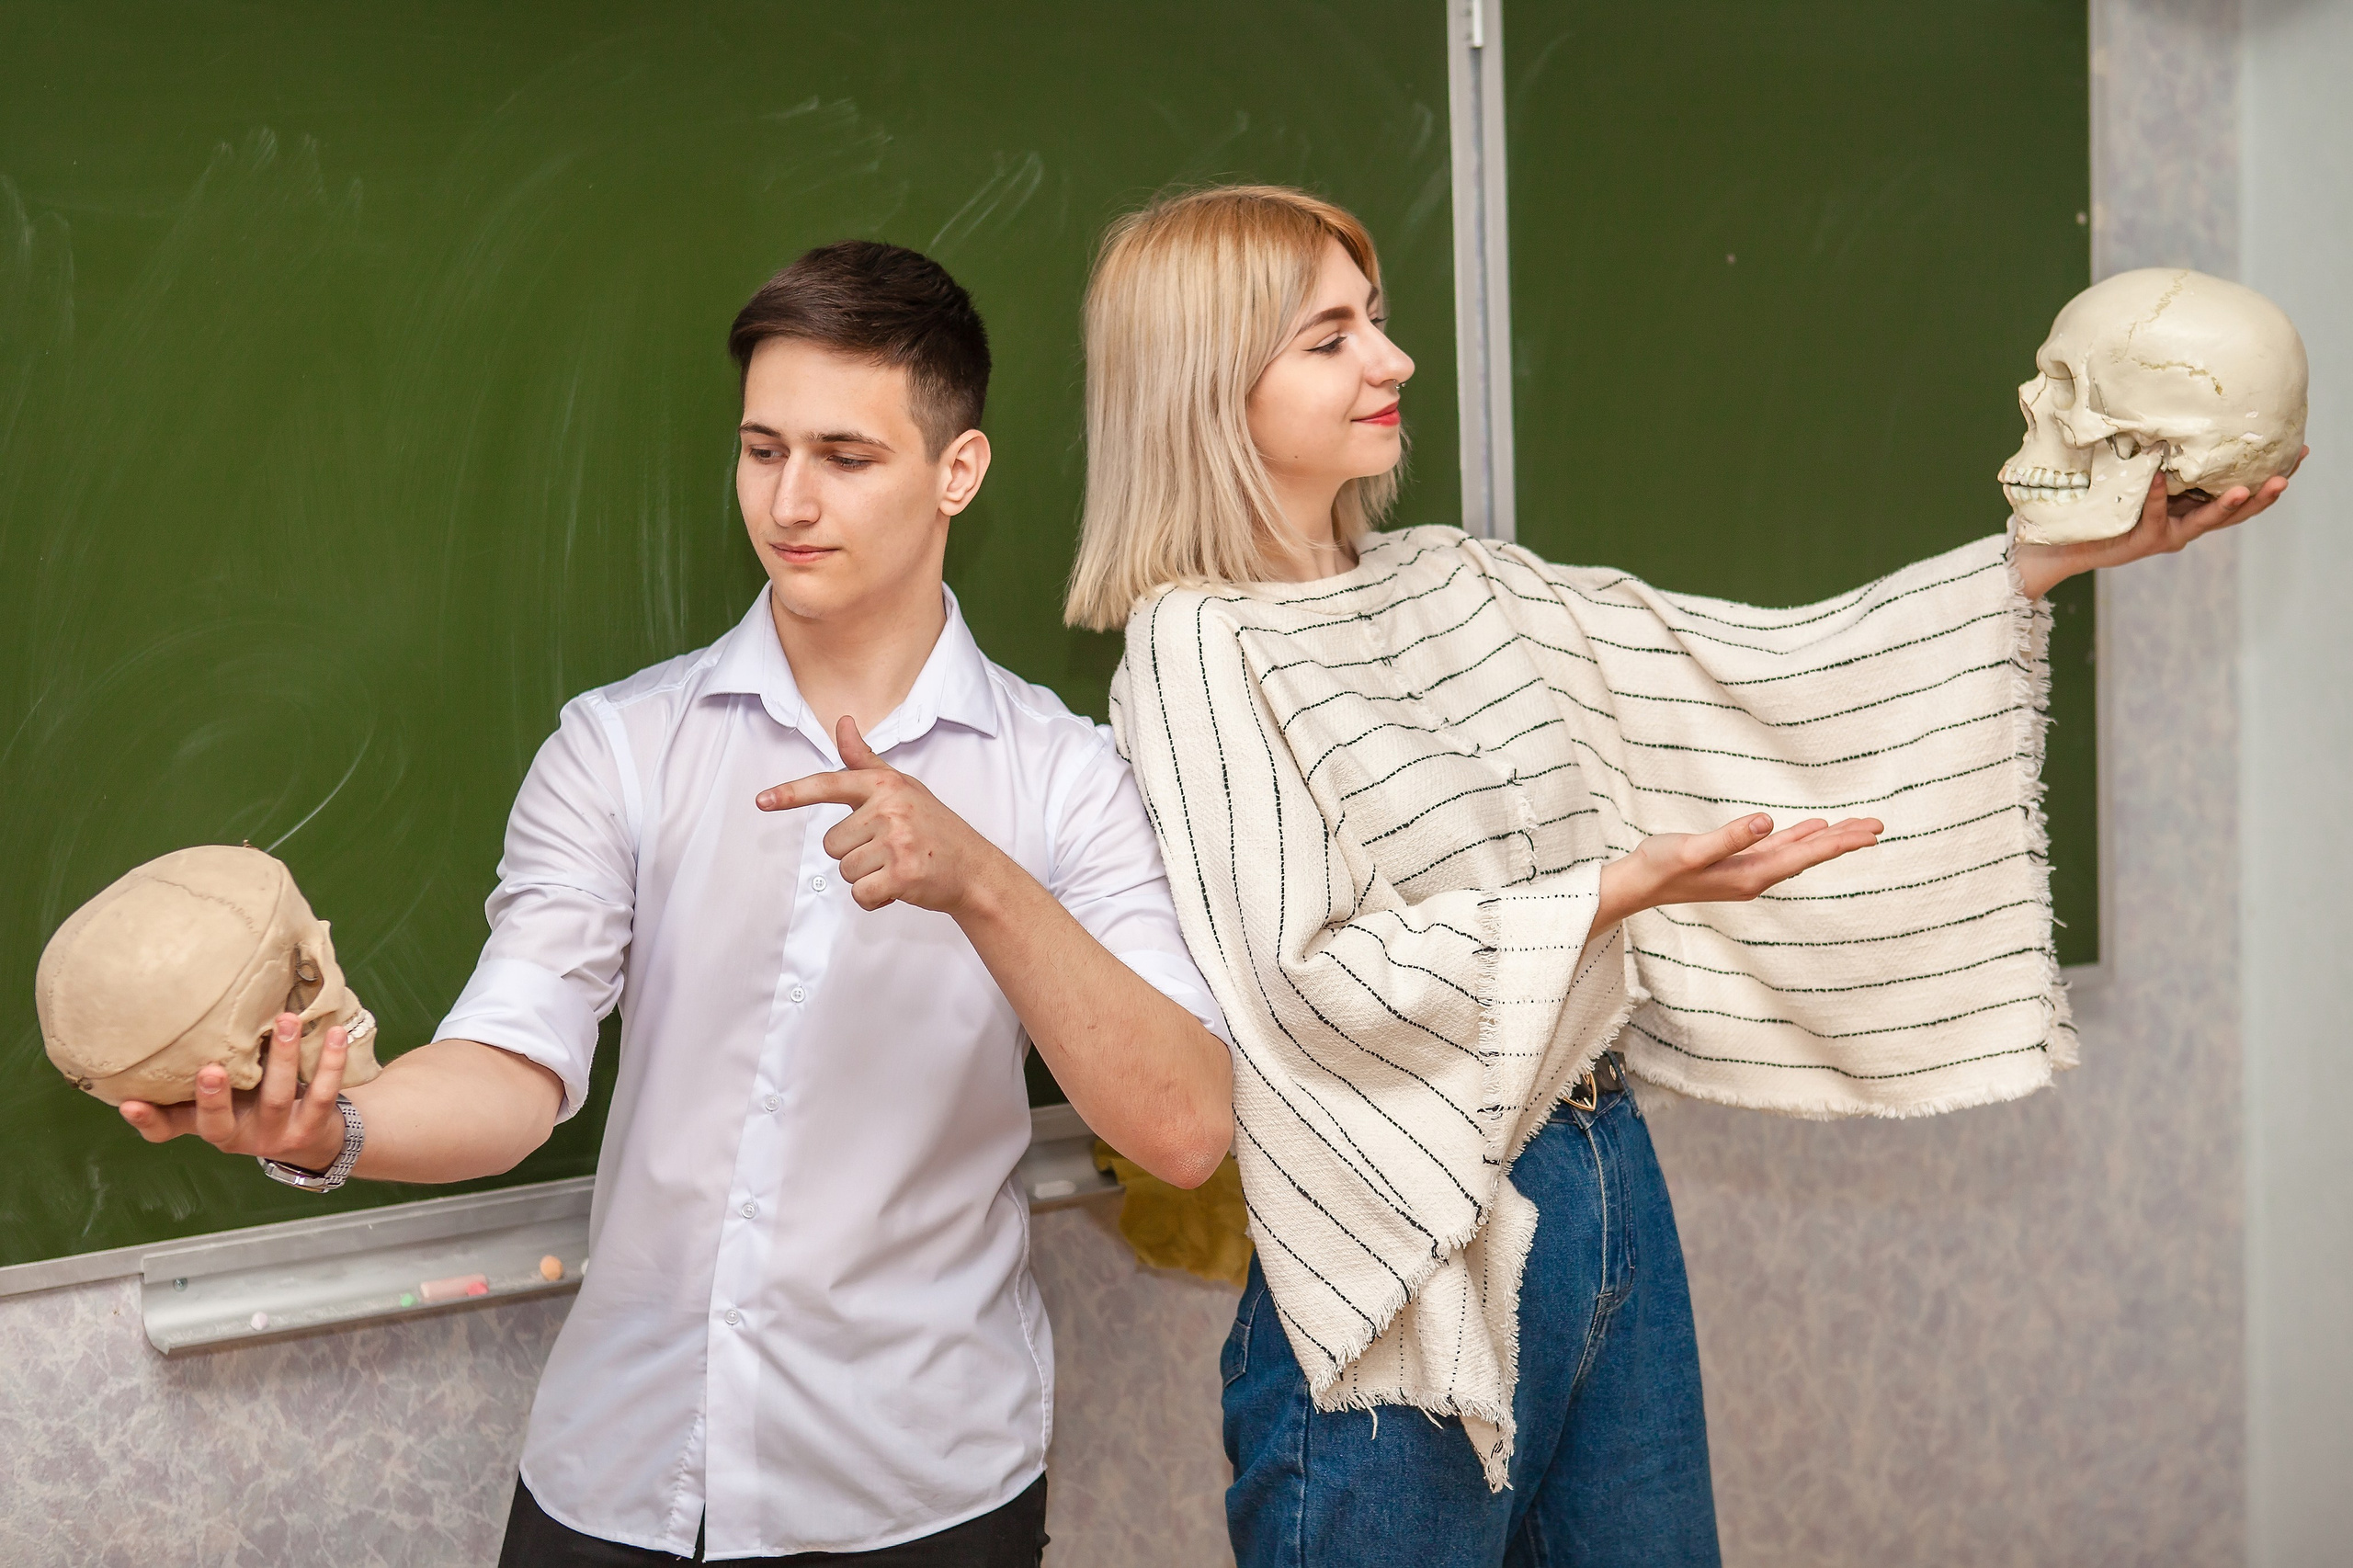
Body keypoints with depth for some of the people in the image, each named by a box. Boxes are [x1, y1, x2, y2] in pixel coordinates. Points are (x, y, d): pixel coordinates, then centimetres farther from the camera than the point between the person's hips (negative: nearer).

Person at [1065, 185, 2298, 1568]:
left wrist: (2054, 557, 4)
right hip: (1416, 1255, -7)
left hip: (1608, 1187, 7)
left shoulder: (1455, 585, 8)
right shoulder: (1196, 648, -13)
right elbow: (1311, 978, -19)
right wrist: (1623, 890, -23)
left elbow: (1767, 671, 8)